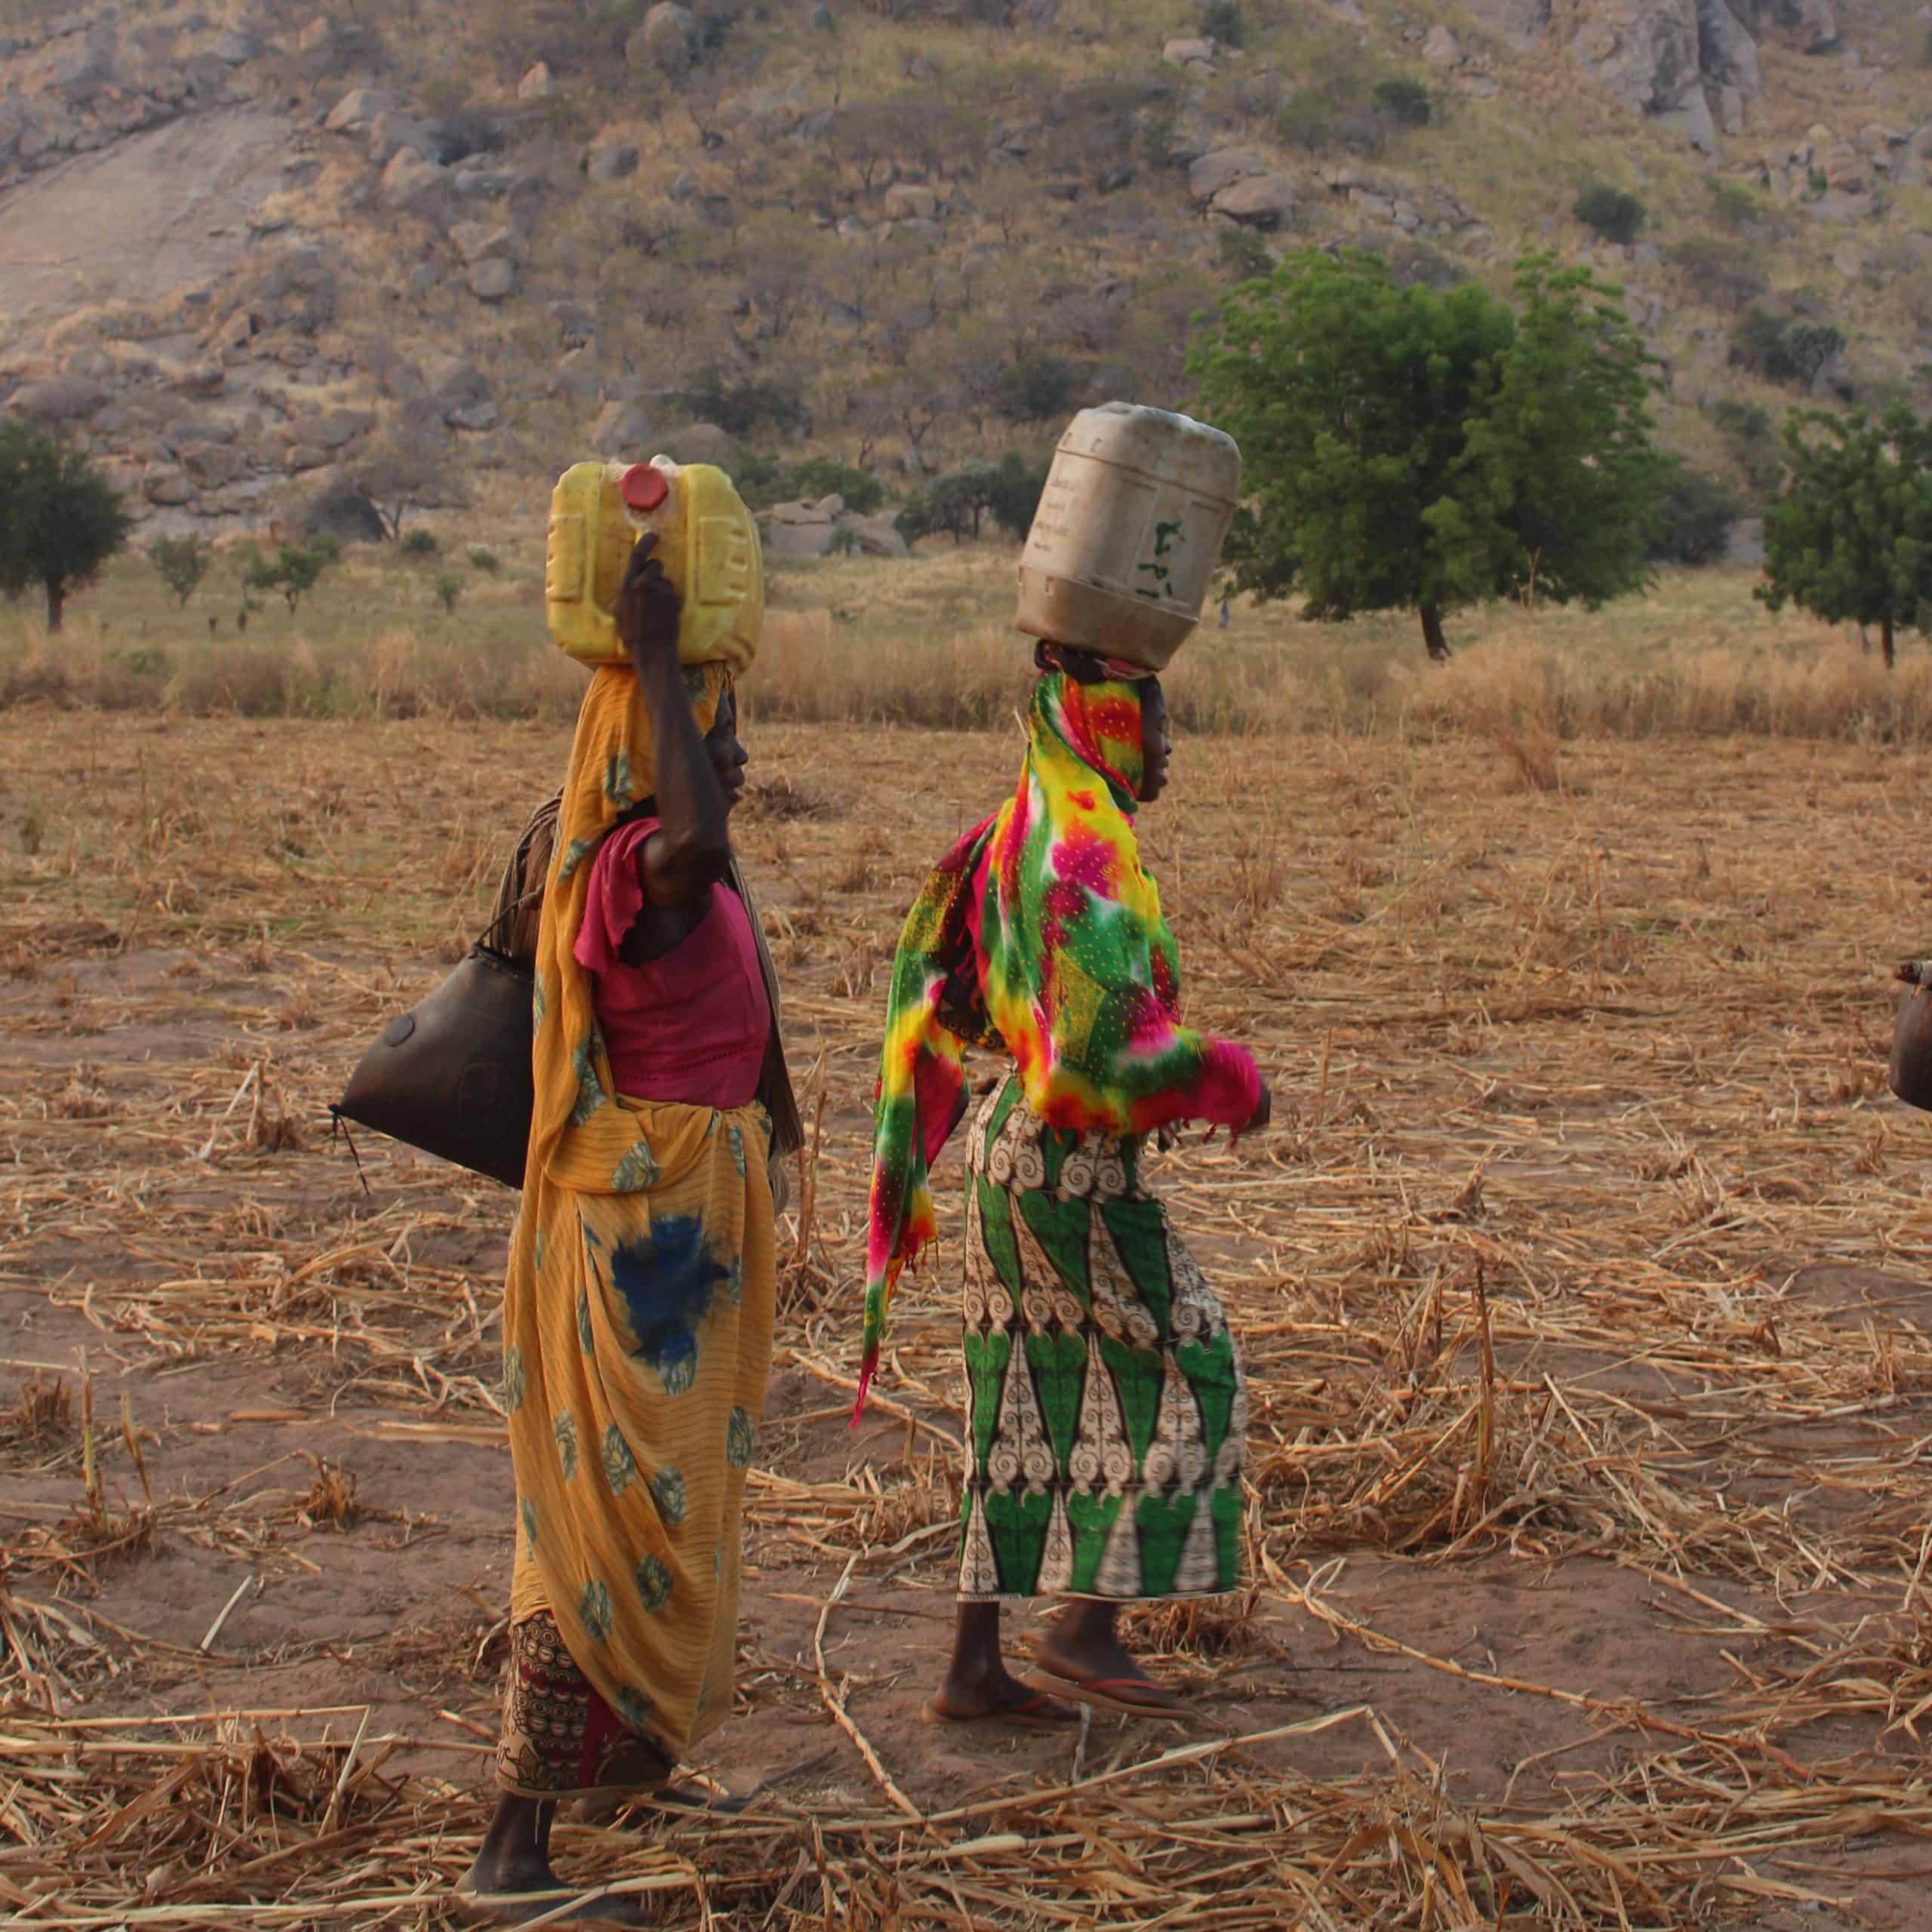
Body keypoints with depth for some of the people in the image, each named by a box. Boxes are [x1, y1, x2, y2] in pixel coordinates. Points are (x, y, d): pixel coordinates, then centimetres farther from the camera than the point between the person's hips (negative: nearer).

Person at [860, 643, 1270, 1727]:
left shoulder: (1024, 836, 12)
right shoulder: (1085, 849, -18)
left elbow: (941, 992, 19)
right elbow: (1100, 1039, -24)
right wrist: (1224, 1079, -11)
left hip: (1013, 1142, 9)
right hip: (1075, 1162, -9)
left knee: (1027, 1400, 11)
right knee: (1188, 1374, 0)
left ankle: (976, 1665, 13)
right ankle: (1089, 1625, 1)